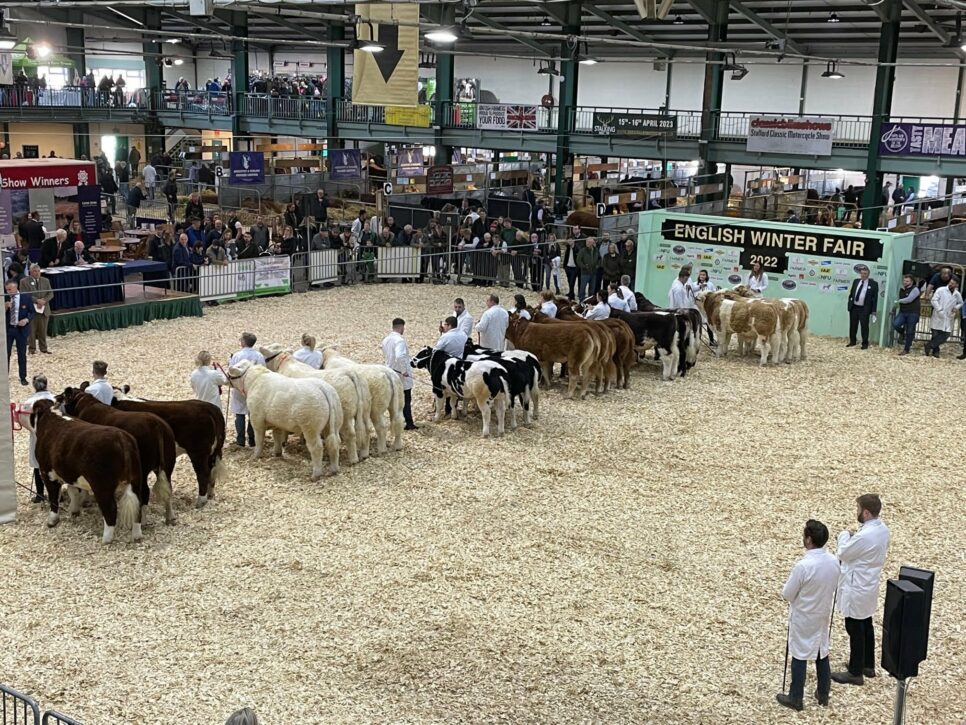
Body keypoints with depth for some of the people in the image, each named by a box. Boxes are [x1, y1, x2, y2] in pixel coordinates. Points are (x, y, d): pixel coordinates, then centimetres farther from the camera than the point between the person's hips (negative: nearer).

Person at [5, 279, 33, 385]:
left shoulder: (26, 297, -6)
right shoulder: (5, 298, -3)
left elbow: (32, 312, 0)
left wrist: (26, 320, -17)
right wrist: (5, 307, -21)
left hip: (21, 329, -1)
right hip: (8, 329, 1)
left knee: (22, 354, 8)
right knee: (5, 353, 2)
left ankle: (23, 377, 18)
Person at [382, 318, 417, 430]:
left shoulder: (386, 339, 7)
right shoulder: (400, 340, -22)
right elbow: (400, 357, -35)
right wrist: (404, 371, -25)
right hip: (401, 375, -8)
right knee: (406, 400, 1)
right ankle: (409, 424, 4)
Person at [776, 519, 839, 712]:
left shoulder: (803, 566, -30)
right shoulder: (833, 560, -10)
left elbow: (787, 594, -18)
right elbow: (833, 587, 6)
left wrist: (798, 592, 3)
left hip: (803, 618, -6)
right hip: (823, 615, 6)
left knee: (800, 657, 7)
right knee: (822, 654, 19)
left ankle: (795, 698, 19)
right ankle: (823, 694, 32)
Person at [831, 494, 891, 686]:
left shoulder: (865, 536, -31)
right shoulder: (882, 529, -1)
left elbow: (842, 553, -17)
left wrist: (844, 535, -2)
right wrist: (852, 538, 1)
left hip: (856, 588, -9)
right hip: (869, 584, 9)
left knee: (855, 629, 3)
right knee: (866, 625, 21)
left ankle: (855, 673, 14)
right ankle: (868, 665, 34)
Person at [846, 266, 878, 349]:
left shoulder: (873, 284, -4)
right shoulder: (855, 281, 9)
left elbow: (875, 298, -5)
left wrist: (873, 311, -9)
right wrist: (849, 304, 7)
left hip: (864, 309, -4)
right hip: (854, 307, 4)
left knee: (864, 326, -2)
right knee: (853, 326, 11)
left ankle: (865, 344, 7)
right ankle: (852, 342, 22)